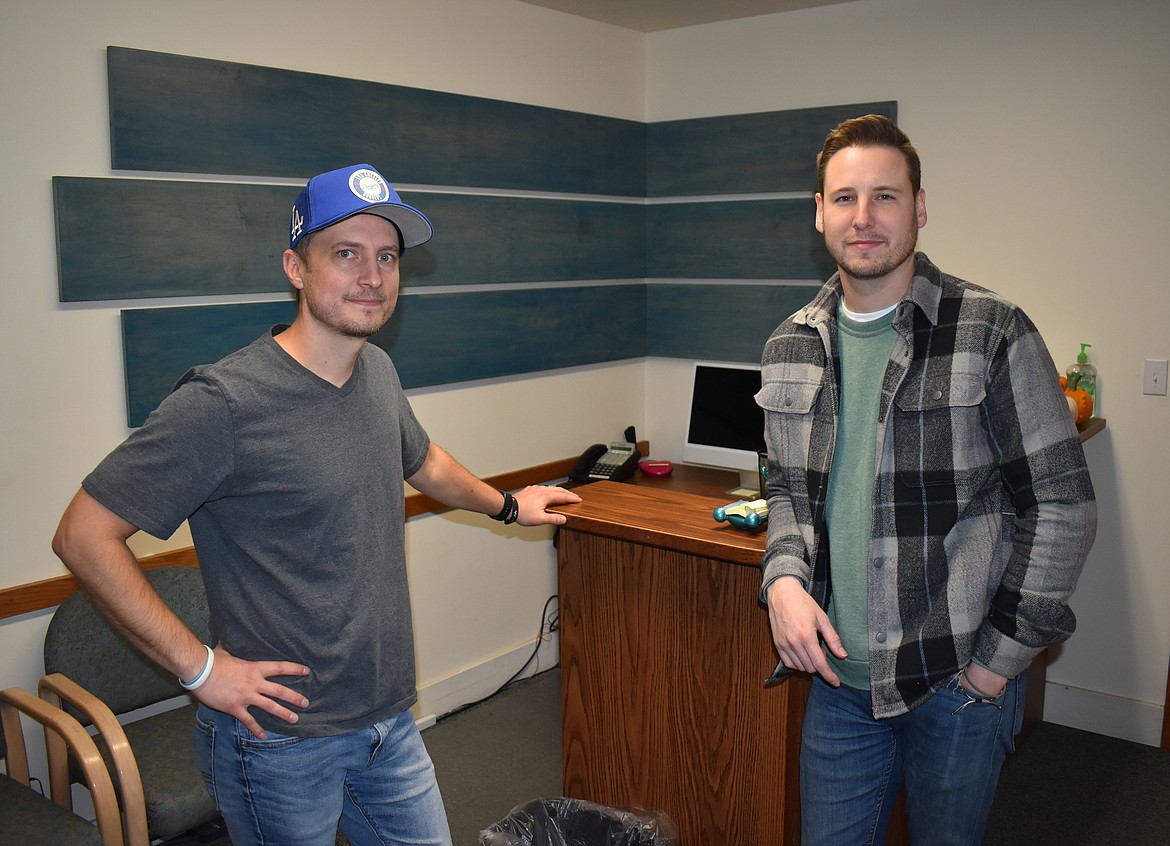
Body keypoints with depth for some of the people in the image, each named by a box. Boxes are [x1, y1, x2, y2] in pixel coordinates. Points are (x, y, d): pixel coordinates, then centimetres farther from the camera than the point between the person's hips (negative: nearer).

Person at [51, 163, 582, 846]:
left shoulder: (378, 371, 2)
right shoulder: (223, 403, -21)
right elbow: (83, 536, -18)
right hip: (282, 738, -6)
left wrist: (506, 504, 34)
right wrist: (199, 666, -18)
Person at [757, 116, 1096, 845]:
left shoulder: (992, 334, -11)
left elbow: (1064, 506, -9)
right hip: (840, 675, 4)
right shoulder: (792, 347, 4)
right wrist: (785, 578, -5)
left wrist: (999, 660, -10)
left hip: (957, 684, -3)